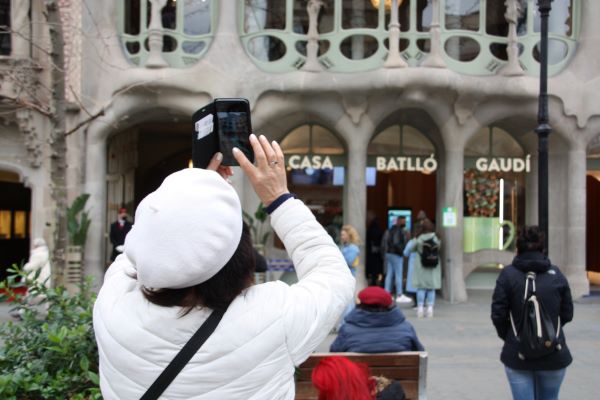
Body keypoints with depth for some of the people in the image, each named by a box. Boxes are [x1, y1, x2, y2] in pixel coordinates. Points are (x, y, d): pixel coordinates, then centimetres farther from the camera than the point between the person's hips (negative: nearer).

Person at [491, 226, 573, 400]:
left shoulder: (508, 274, -7)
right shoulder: (556, 274, 0)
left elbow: (498, 314, -10)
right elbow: (567, 314, 3)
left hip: (518, 355, -2)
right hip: (553, 356, 2)